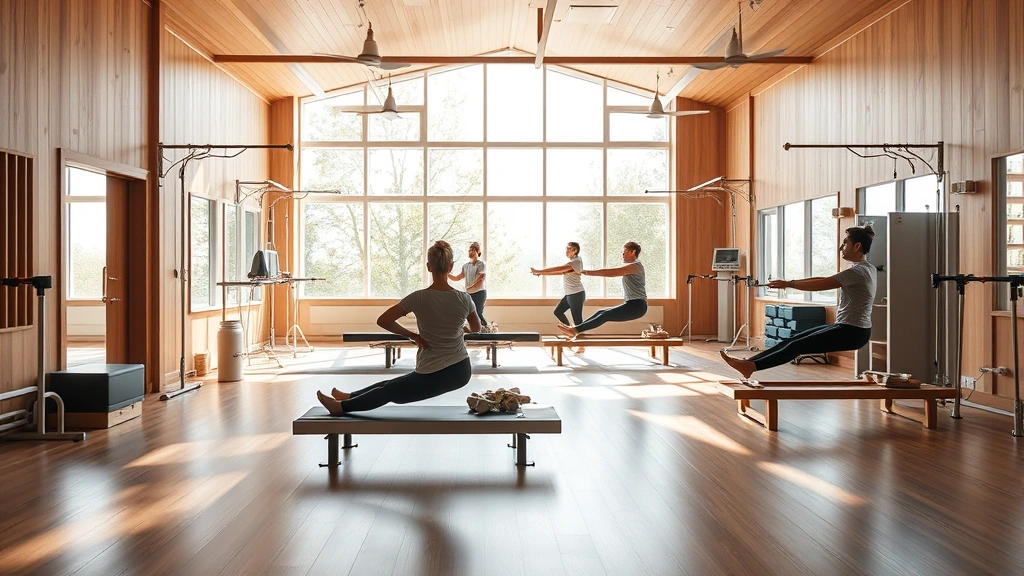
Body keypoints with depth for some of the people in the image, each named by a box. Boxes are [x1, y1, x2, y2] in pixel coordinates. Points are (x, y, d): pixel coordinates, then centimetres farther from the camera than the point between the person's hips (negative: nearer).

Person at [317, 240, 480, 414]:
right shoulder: (464, 299, -7)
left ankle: (341, 406, 41)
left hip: (432, 377, -5)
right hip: (462, 371, 5)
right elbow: (476, 328, 12)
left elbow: (383, 321, -8)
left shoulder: (419, 298, -14)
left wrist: (413, 335, 2)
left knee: (389, 391, 21)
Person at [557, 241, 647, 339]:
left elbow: (610, 272, -16)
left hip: (636, 306, -9)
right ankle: (576, 330, -2)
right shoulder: (631, 267, 22)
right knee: (601, 312, 2)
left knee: (605, 315, -17)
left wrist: (587, 272, -14)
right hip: (632, 305, 9)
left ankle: (575, 330, -21)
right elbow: (613, 273, 18)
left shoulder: (635, 266, -12)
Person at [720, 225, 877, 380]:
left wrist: (789, 284, -7)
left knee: (799, 345, -13)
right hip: (850, 328, 9)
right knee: (796, 339, 3)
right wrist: (791, 282, 10)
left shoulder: (857, 271, -18)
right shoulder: (867, 268, 14)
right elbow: (826, 281, 15)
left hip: (852, 332, -9)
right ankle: (750, 361, -1)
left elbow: (820, 285, -18)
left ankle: (751, 366, -17)